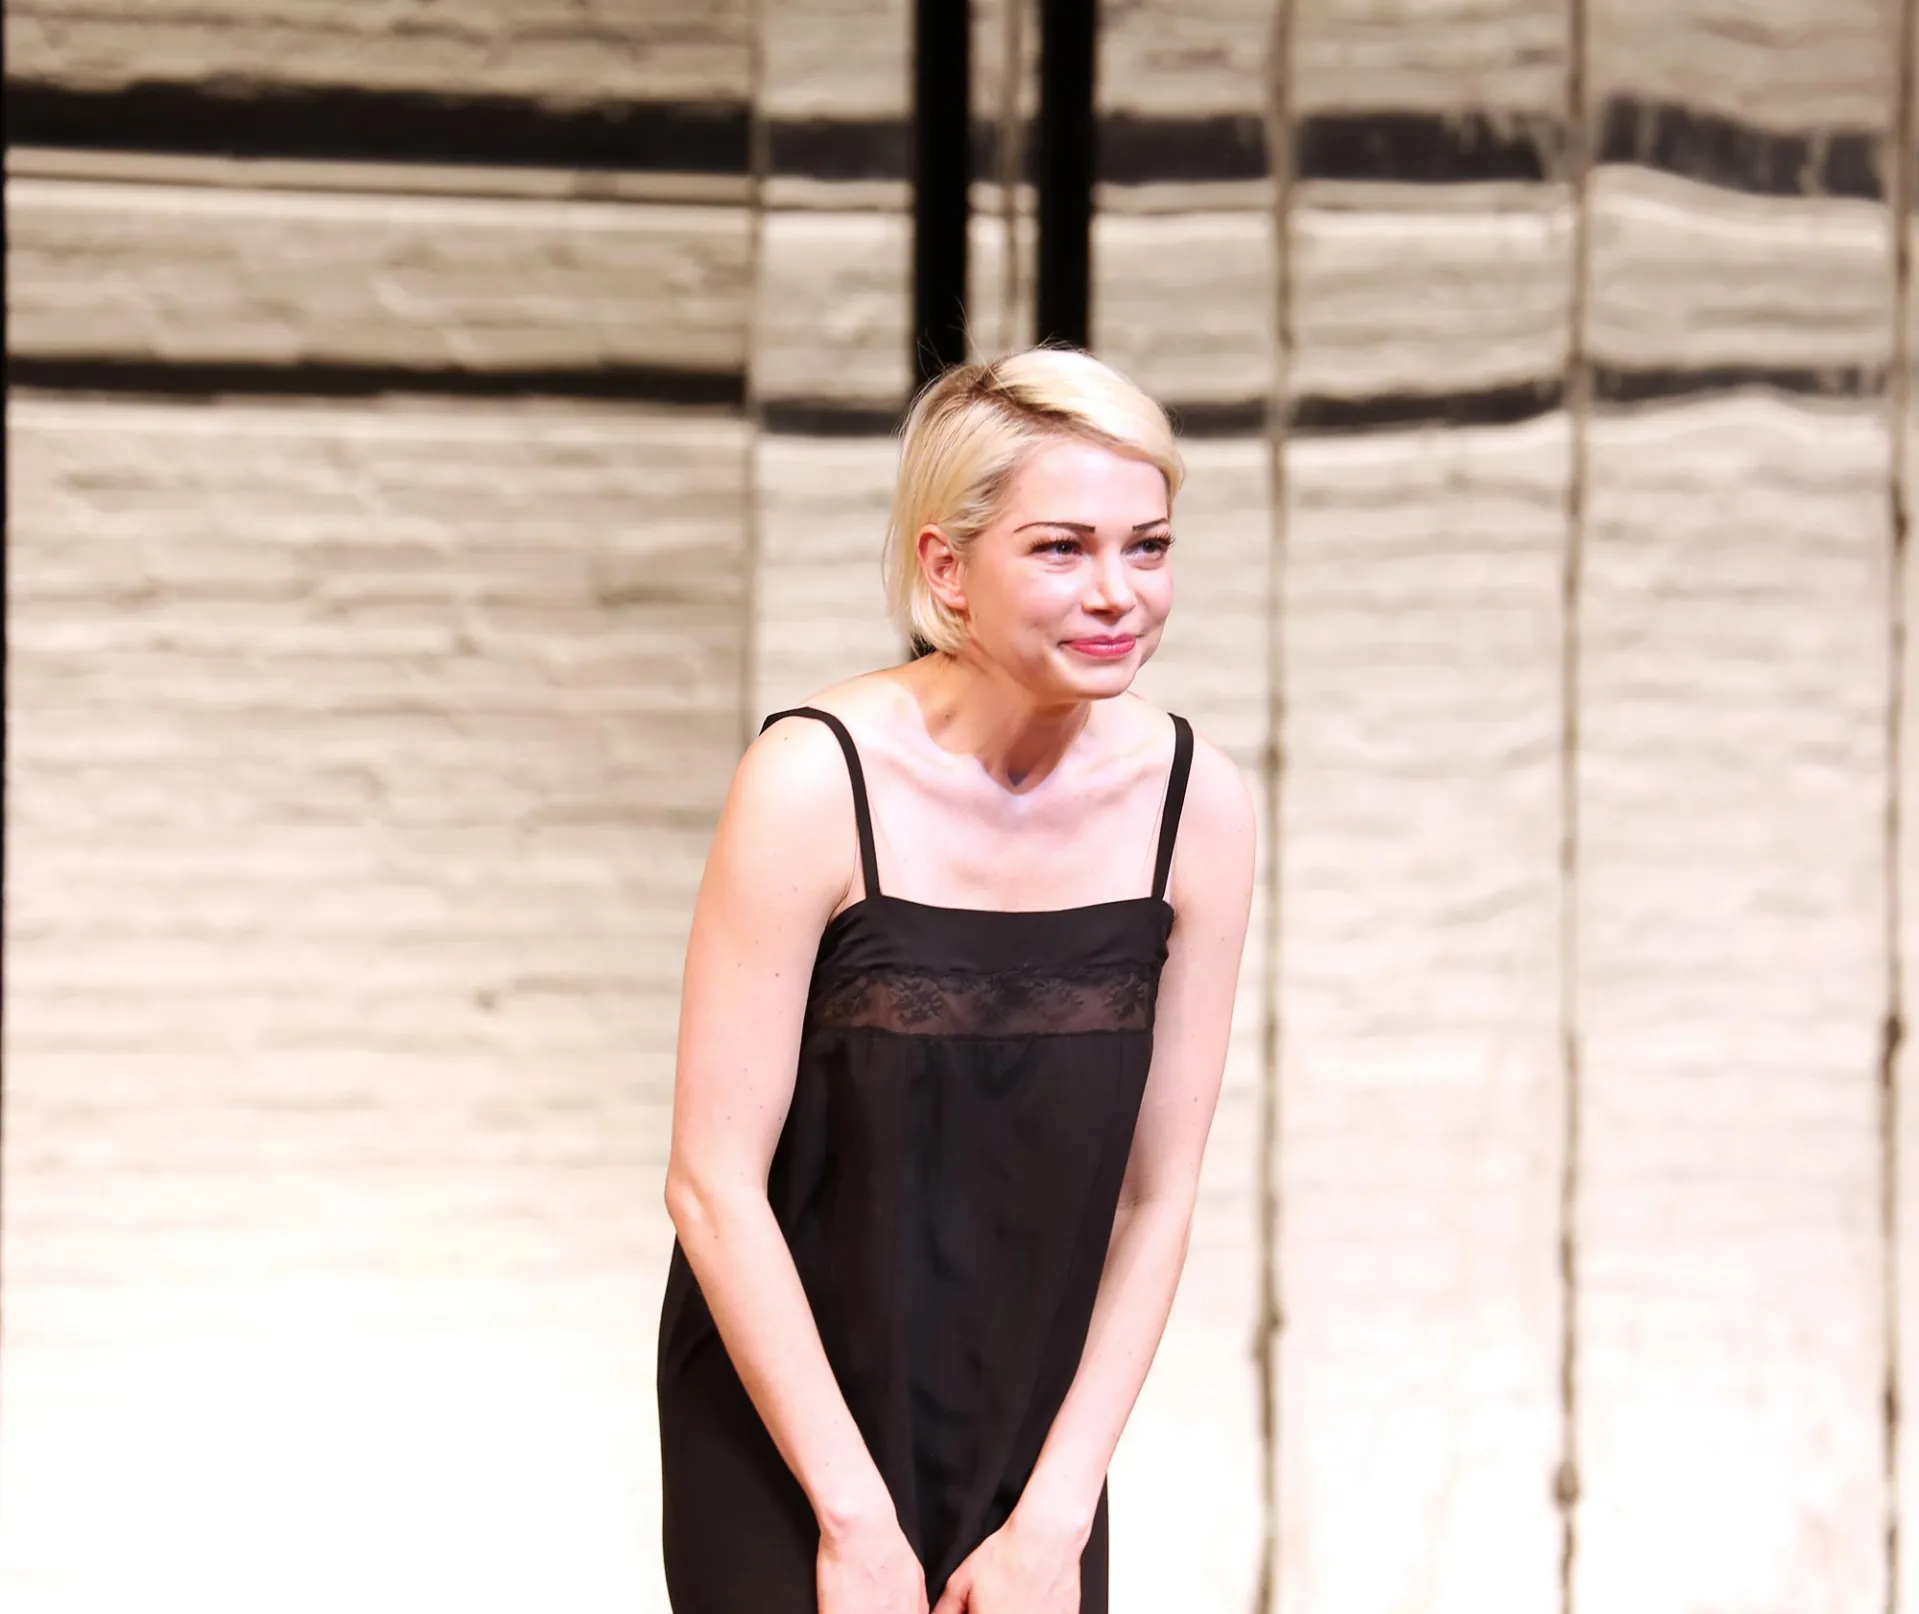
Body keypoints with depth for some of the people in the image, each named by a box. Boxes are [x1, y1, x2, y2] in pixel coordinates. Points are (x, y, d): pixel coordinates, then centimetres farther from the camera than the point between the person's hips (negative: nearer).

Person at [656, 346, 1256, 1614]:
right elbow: (714, 1184, -15)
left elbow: (1156, 1200, -1)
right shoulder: (818, 783, -17)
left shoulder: (1197, 807, -6)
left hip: (1033, 1439, 3)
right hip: (783, 1433, -3)